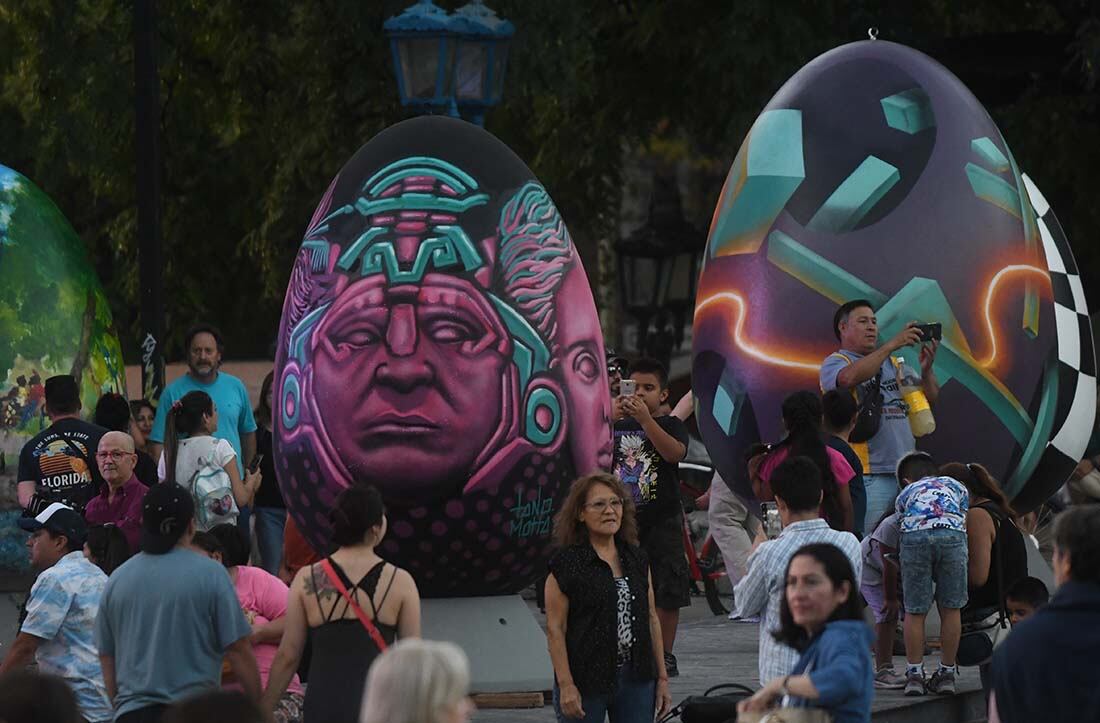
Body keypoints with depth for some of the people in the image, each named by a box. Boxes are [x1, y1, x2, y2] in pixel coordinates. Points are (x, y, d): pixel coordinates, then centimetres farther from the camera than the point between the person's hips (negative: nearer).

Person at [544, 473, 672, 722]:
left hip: (636, 679, 5)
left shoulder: (637, 559, 10)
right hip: (586, 681, -5)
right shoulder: (567, 565, -7)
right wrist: (566, 685, -15)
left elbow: (651, 619, 14)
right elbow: (555, 629, -9)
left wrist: (662, 677, 11)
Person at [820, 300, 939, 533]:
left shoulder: (892, 363, 22)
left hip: (907, 472, 6)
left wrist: (926, 369, -4)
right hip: (868, 476, -6)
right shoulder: (834, 363, 4)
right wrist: (892, 345, -19)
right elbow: (850, 377, -20)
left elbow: (930, 398, 18)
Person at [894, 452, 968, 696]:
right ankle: (946, 674, 17)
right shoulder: (956, 486, 37)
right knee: (951, 609, 12)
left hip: (915, 534, 0)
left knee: (914, 611, 8)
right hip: (952, 532, 0)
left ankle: (915, 674, 9)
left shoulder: (905, 494, 35)